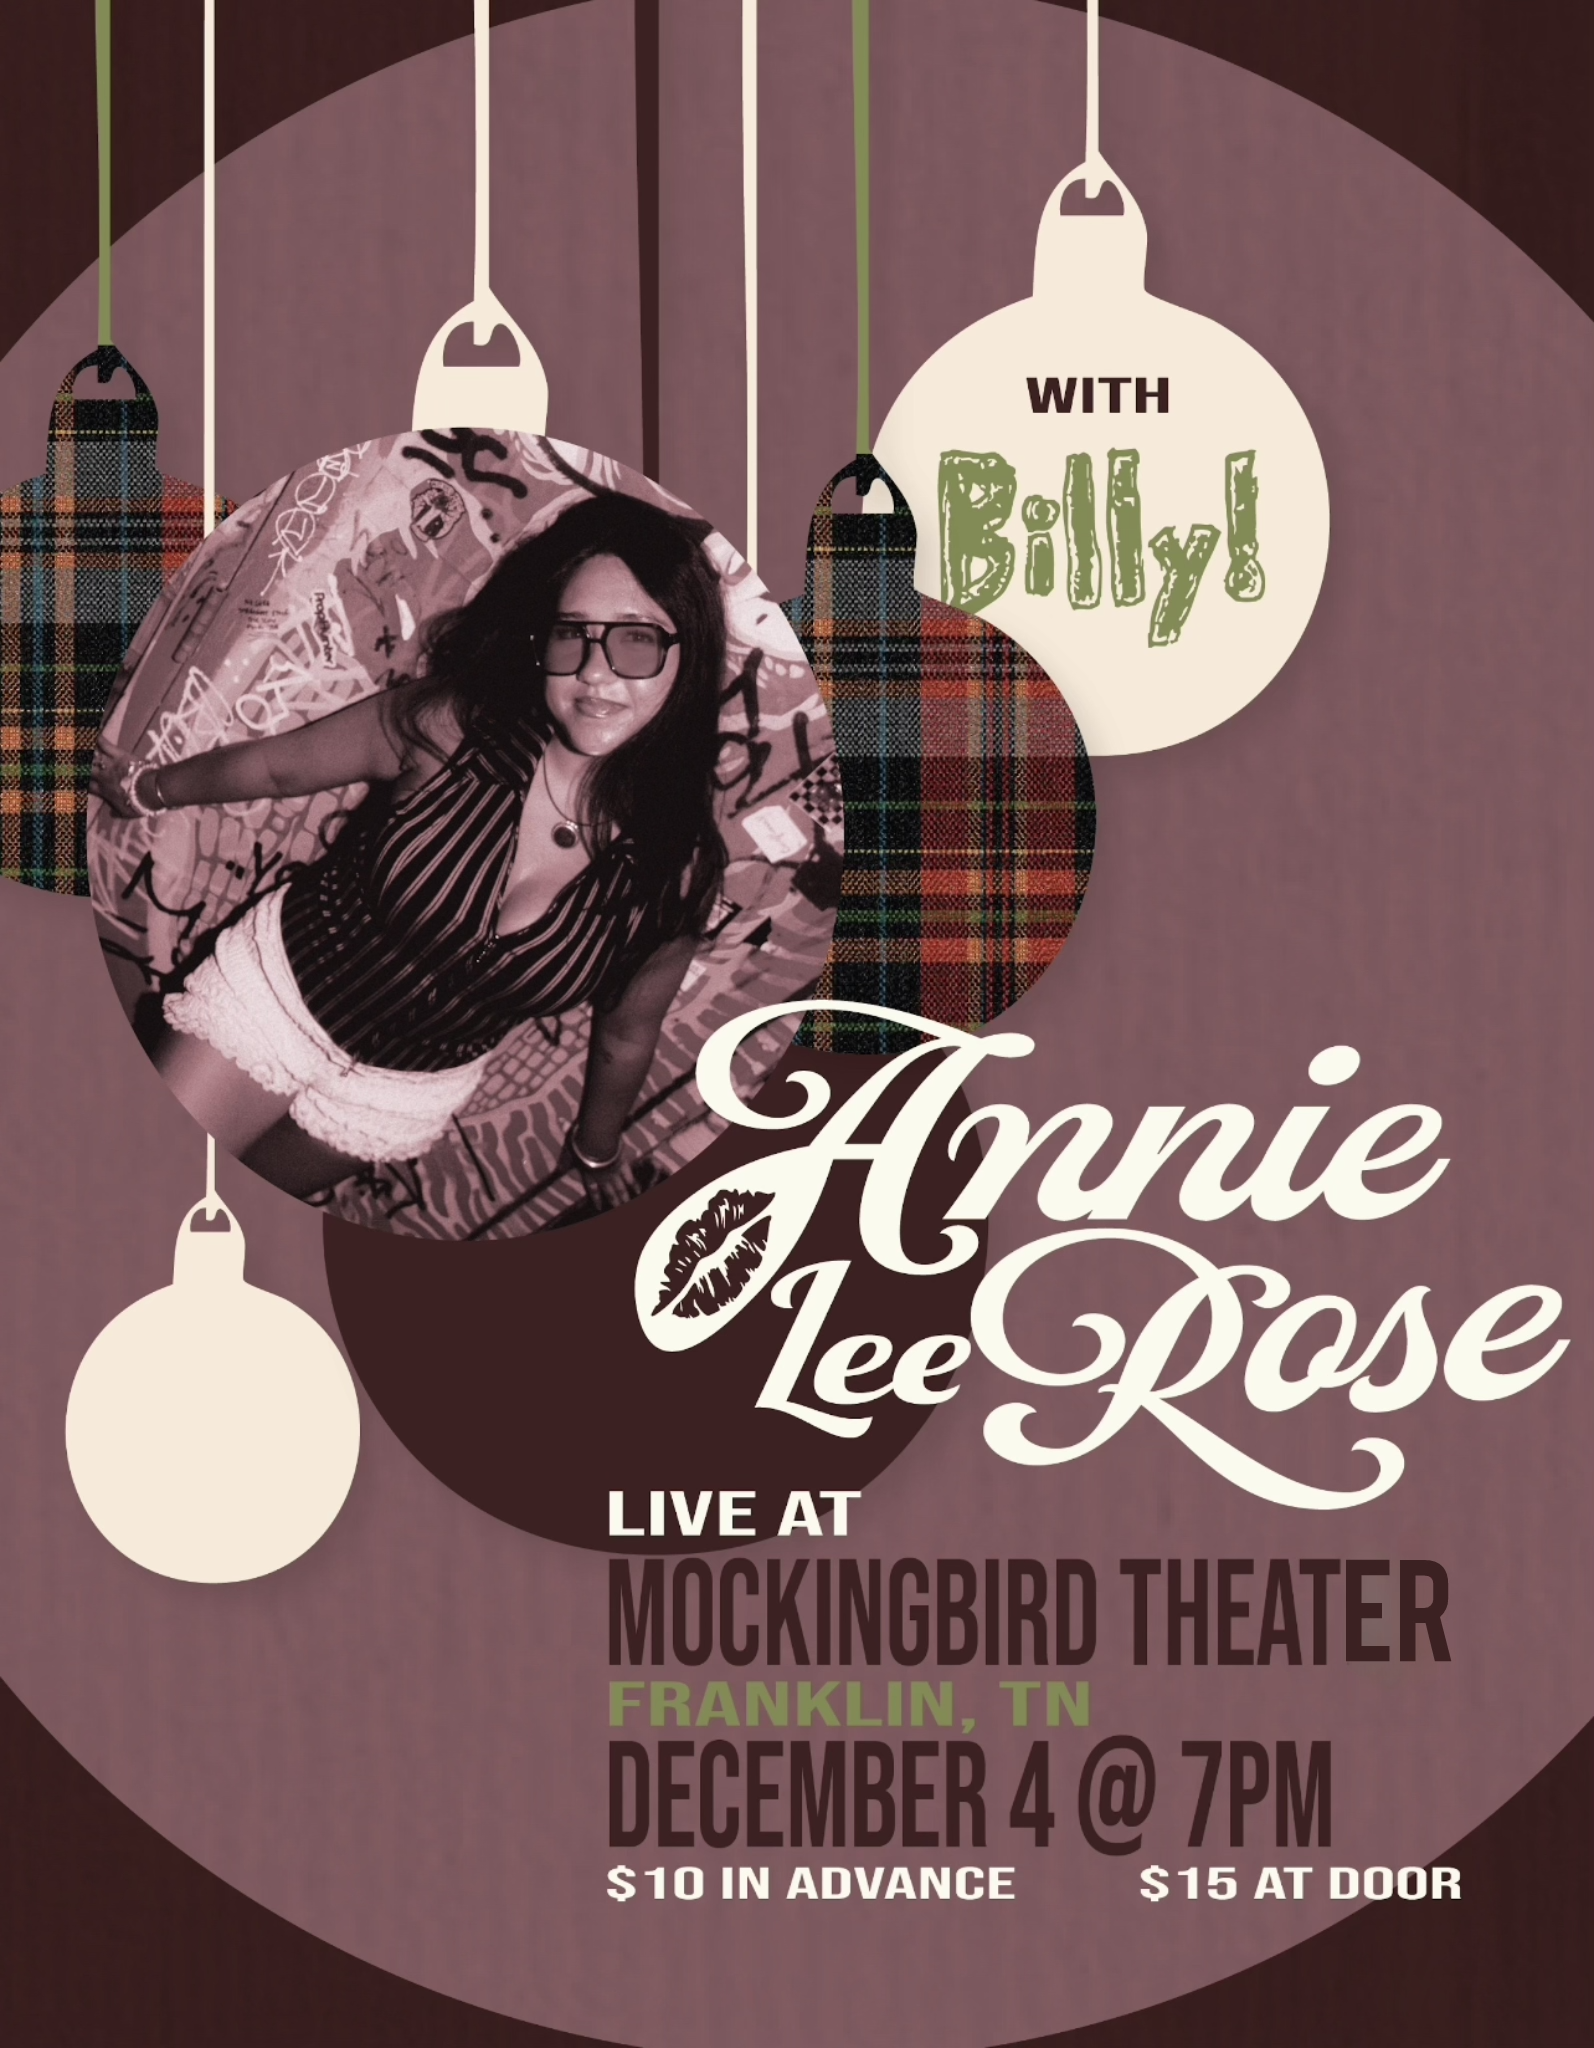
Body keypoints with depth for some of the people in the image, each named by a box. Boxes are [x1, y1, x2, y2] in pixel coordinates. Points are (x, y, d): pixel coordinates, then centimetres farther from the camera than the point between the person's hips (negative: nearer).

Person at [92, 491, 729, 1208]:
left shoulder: (676, 871, -23)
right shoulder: (449, 726, -26)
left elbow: (626, 1034, -3)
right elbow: (277, 765, -6)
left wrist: (596, 1154, 15)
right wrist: (148, 789, 11)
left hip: (406, 1093, 1)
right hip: (280, 983, -1)